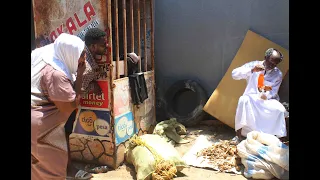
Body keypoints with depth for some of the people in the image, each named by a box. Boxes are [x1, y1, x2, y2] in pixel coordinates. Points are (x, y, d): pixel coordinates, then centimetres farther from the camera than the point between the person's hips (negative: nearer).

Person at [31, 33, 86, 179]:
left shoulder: (46, 53, 0)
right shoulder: (56, 74, -27)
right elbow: (70, 106, -21)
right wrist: (79, 75, -19)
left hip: (38, 120, 9)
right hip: (40, 125, -9)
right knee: (53, 166, 8)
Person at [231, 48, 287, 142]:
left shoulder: (278, 74, 2)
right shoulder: (253, 65, -4)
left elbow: (273, 92, -2)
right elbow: (234, 74, -15)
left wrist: (266, 94, -27)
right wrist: (252, 70, -29)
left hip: (267, 100, 2)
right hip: (251, 98, -1)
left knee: (280, 109, -28)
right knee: (243, 100, -35)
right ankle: (239, 134, -27)